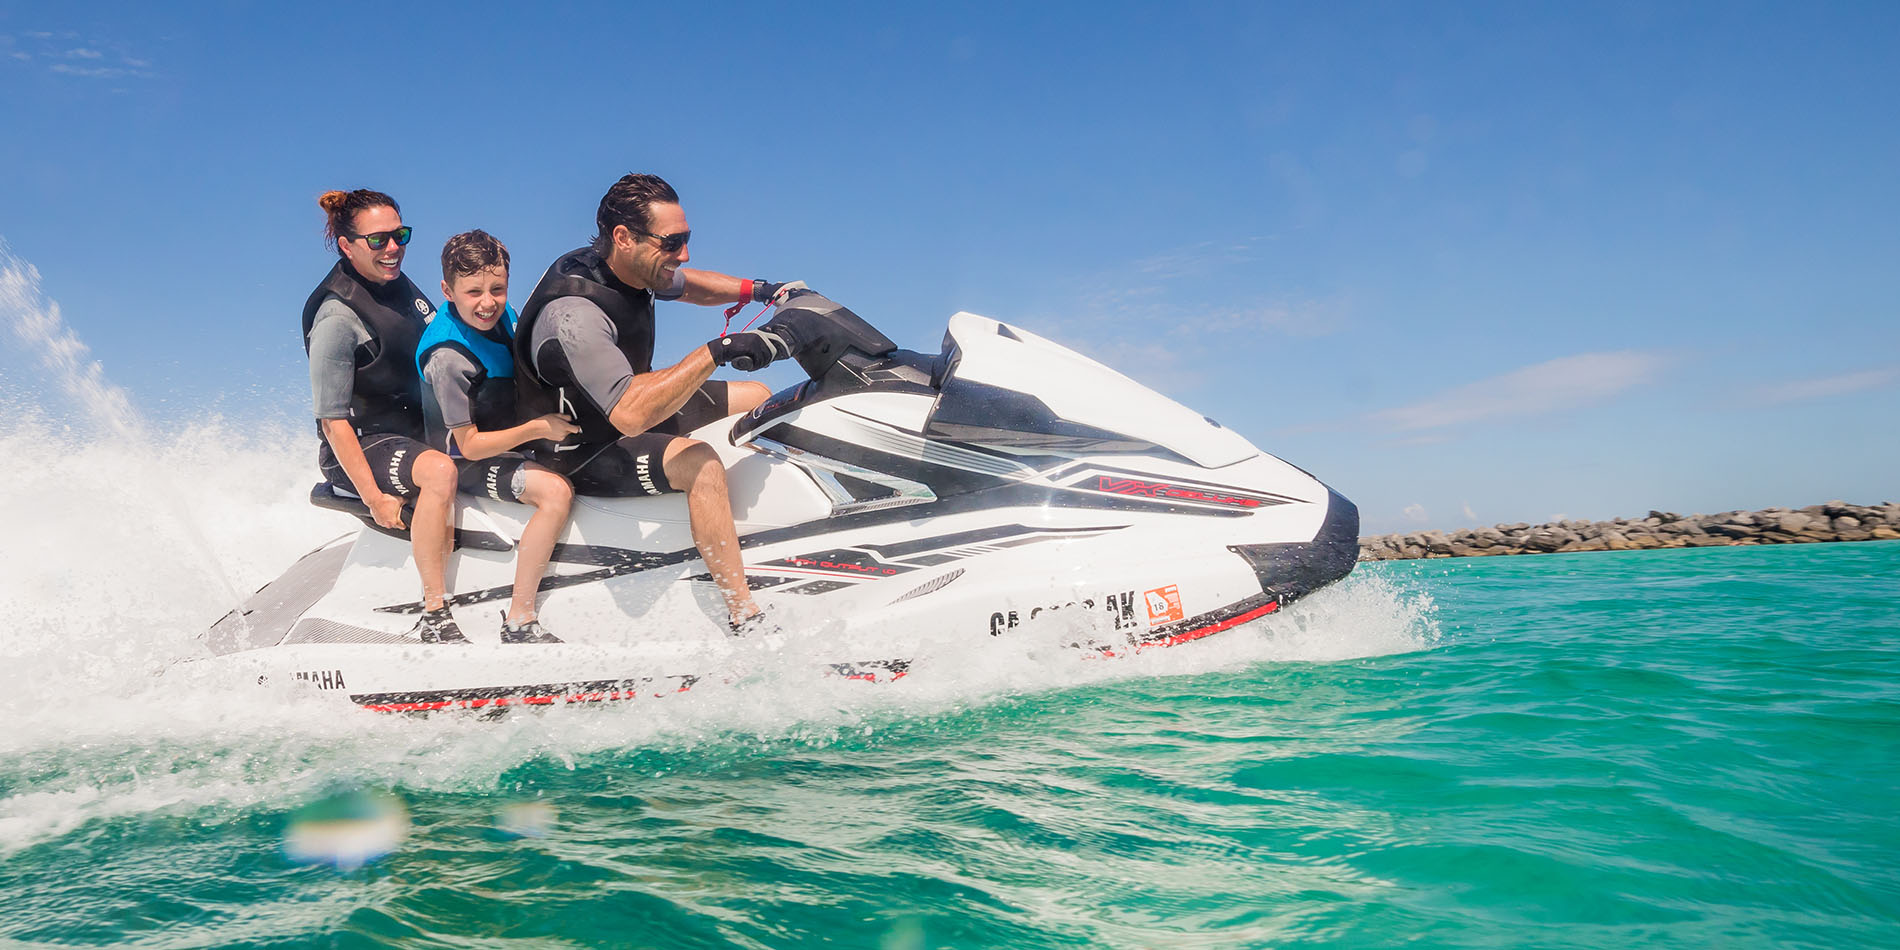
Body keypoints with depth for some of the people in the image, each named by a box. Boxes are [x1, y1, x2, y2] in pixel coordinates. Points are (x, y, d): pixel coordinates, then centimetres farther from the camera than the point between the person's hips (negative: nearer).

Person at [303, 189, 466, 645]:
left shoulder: (397, 285, 8)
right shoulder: (336, 318, -16)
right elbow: (332, 419, -18)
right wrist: (374, 497, -24)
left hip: (417, 428, 9)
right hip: (362, 445, -9)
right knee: (440, 471, -36)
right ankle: (433, 618, -31)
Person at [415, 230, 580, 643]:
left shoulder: (502, 314, -3)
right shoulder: (448, 357, -26)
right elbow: (470, 445, -22)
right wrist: (538, 427, -24)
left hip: (511, 438, 9)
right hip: (468, 464, -9)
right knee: (556, 491, -30)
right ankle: (519, 623, -24)